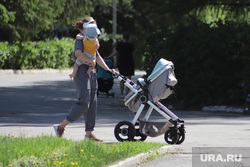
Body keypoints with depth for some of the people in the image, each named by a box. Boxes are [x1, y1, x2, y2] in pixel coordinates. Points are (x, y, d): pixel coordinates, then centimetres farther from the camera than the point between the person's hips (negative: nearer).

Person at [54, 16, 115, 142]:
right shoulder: (80, 39, -8)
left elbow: (97, 57, 23)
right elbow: (78, 53, -26)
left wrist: (108, 69, 13)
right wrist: (91, 61, -18)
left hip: (91, 74, 9)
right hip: (82, 73, -9)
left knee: (92, 104, 5)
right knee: (84, 103, -15)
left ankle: (89, 133, 7)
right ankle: (60, 126, -8)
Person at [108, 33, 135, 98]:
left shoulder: (119, 45, -3)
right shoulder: (131, 45, -1)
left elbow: (114, 53, 1)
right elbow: (133, 55, 3)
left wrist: (108, 57, 15)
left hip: (121, 63, 1)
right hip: (129, 63, -1)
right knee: (128, 79, 1)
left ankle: (121, 94, 9)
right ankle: (127, 94, -4)